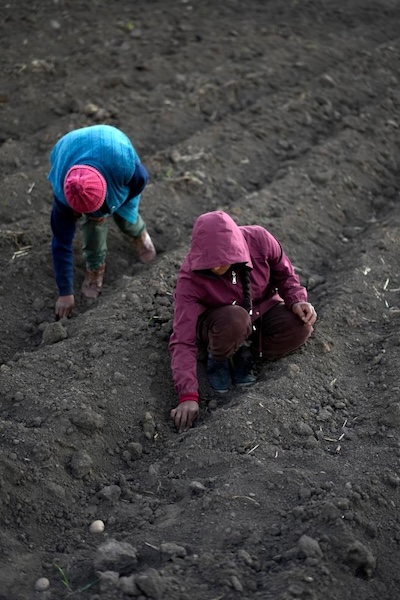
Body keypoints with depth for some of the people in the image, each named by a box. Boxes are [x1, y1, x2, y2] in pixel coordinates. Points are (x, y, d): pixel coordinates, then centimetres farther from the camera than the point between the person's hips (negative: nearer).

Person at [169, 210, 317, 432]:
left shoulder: (259, 240, -24)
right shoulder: (189, 280, -29)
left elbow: (284, 274, -2)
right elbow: (183, 340, -32)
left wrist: (298, 300, -23)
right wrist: (188, 395, -42)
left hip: (261, 311, 3)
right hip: (217, 323, -3)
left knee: (299, 327, -28)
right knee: (234, 320, -40)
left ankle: (243, 352, -4)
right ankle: (218, 359, -7)